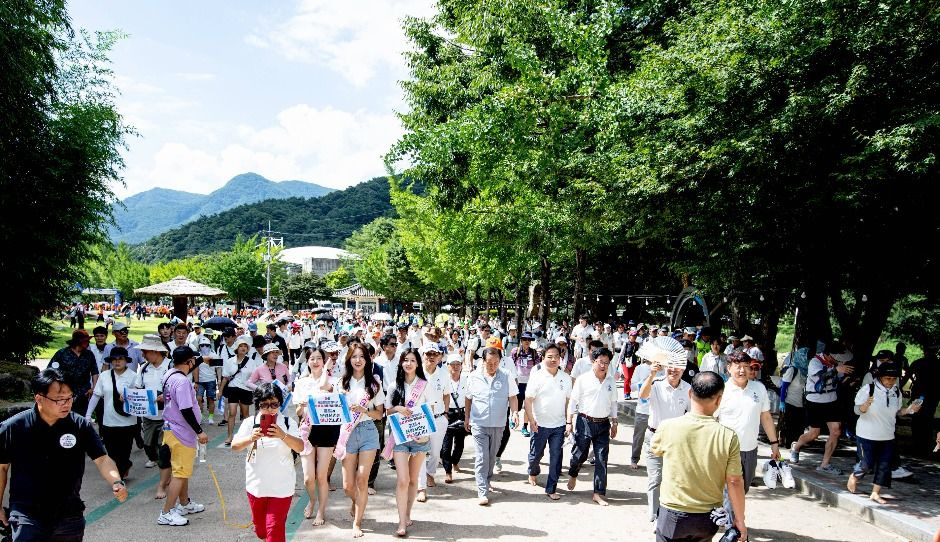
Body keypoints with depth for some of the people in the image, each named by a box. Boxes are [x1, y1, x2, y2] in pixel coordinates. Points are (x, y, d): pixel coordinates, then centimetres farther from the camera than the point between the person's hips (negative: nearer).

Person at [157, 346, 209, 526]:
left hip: (172, 428, 10)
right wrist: (199, 431, -20)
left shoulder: (169, 374, 3)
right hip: (182, 433, -10)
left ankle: (184, 503, 35)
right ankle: (166, 513, 3)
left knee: (183, 470, 22)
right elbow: (186, 411, -26)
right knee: (181, 473, -2)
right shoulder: (182, 381, -25)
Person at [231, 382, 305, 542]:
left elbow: (300, 447, -16)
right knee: (260, 527, 21)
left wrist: (283, 435, -34)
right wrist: (251, 438, -33)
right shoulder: (250, 423, -4)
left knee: (275, 528, -5)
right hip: (256, 485, 2)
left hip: (281, 486, -2)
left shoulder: (288, 423, -6)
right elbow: (235, 446, -12)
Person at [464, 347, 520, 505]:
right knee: (482, 458, -7)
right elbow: (468, 398, 9)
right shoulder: (473, 377, -1)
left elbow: (513, 397, 1)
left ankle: (486, 481, 36)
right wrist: (466, 418, 11)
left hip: (498, 424, 2)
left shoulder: (507, 377, -2)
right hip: (479, 423, -2)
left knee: (491, 457, 15)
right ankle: (482, 492, -7)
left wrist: (514, 412, -15)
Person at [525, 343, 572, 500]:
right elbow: (528, 400, -7)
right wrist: (531, 420, -13)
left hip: (559, 425, 2)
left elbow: (568, 401, 8)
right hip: (540, 425, -2)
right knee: (536, 454, 13)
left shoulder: (565, 378, 3)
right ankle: (533, 472, 44)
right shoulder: (537, 376, -8)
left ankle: (551, 488, 13)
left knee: (556, 457, 2)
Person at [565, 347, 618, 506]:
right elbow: (573, 401, -2)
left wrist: (614, 423, 12)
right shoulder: (583, 380, -6)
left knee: (601, 459, 1)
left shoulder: (611, 381, 5)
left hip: (603, 424, 3)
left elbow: (613, 403, 14)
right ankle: (572, 475, 40)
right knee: (580, 454, 7)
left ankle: (599, 493, 8)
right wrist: (569, 422, -4)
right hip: (585, 421, -3)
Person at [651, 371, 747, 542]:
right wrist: (740, 521, 2)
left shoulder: (667, 427, -16)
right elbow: (734, 482, -10)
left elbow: (655, 450, 6)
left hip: (673, 516, -1)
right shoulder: (729, 437, -16)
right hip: (708, 519, 1)